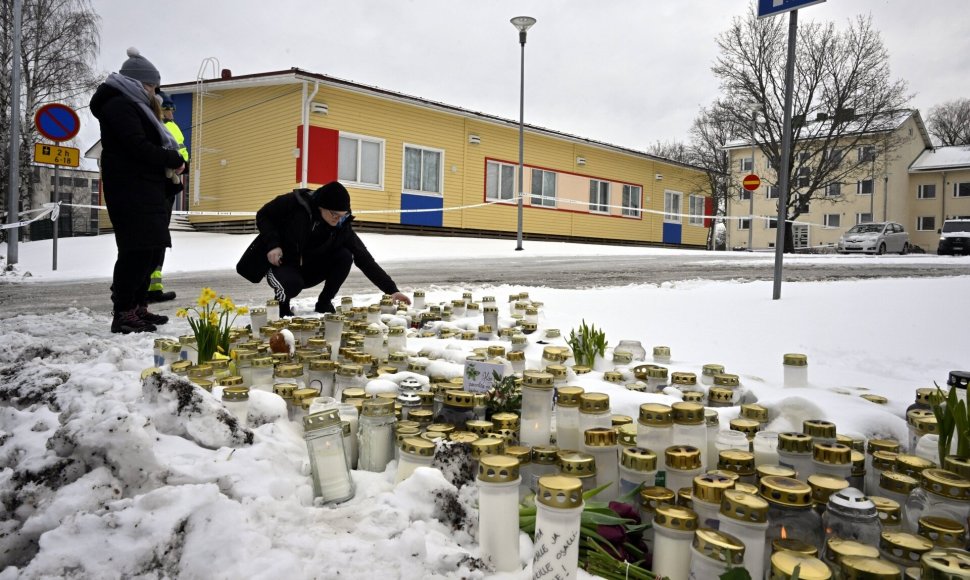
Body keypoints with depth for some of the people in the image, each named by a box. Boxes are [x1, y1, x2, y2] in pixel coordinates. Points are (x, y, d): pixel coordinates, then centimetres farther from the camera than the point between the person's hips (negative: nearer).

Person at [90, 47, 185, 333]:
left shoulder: (131, 105, 24)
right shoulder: (119, 105, -8)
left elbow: (149, 144, 19)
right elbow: (139, 147, -19)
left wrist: (172, 162, 2)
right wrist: (174, 160, -9)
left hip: (145, 189, 10)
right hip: (131, 189, -10)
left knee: (151, 248, 10)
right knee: (137, 249, -13)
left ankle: (138, 307, 16)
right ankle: (123, 314, -10)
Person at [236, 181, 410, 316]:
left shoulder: (342, 226, -17)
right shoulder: (295, 203, -24)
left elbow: (364, 259, -21)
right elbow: (263, 216, -8)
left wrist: (391, 290, -29)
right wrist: (273, 244, -24)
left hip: (309, 268, 3)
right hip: (281, 263, -3)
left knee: (345, 257, -22)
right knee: (292, 285, -37)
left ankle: (324, 303, -2)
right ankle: (281, 304, 0)